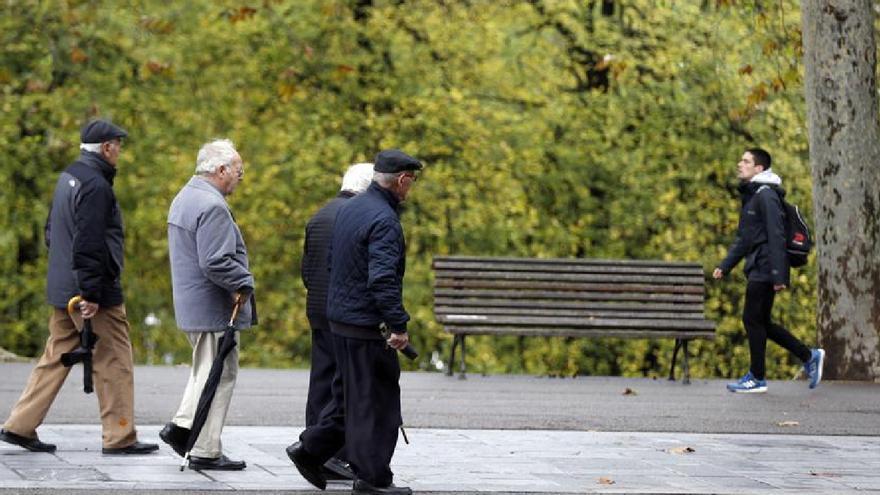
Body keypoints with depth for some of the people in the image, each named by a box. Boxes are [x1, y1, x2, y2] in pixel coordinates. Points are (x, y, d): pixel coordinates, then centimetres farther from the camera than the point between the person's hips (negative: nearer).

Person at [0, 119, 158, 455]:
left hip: (62, 289, 9)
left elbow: (52, 231, 22)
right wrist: (91, 294, -22)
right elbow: (88, 244, -23)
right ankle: (119, 437, 3)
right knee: (114, 363, -1)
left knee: (56, 357, 14)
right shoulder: (95, 185, -17)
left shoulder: (68, 178, 13)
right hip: (96, 293, -9)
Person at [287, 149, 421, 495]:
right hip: (367, 324, -9)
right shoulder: (384, 220, -19)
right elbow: (383, 279, -26)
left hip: (340, 317, 9)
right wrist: (399, 326, -23)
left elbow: (332, 261, 20)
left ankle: (311, 449, 20)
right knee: (375, 400, -1)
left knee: (351, 394, 19)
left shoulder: (349, 209, 11)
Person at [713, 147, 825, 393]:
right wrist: (724, 266, 18)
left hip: (764, 271, -10)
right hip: (756, 270, 10)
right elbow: (743, 238, 24)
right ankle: (809, 356, 19)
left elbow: (776, 237, -19)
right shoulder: (750, 196, 18)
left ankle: (757, 378, 3)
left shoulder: (766, 195, -13)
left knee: (753, 320, -5)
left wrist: (778, 275, -23)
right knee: (760, 322, 11)